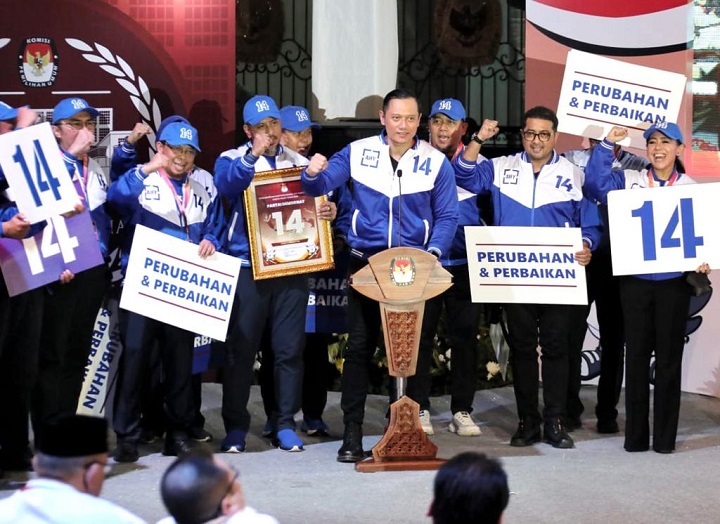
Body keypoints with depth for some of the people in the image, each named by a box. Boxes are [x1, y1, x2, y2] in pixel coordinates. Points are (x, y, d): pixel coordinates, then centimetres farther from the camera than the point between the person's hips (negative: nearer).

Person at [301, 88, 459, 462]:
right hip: (366, 263, 0)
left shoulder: (435, 162, 1)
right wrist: (312, 174, -22)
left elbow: (447, 217, 2)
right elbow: (319, 186, 1)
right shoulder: (358, 153, 1)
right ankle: (352, 433, 2)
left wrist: (433, 253, -14)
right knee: (359, 346, -3)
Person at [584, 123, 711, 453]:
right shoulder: (630, 181, 5)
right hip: (635, 280, 1)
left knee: (669, 357, 3)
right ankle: (635, 435, 10)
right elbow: (595, 183, -9)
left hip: (674, 282, 0)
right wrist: (607, 145, -15)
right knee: (637, 355, 4)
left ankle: (665, 436, 10)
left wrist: (702, 261, -14)